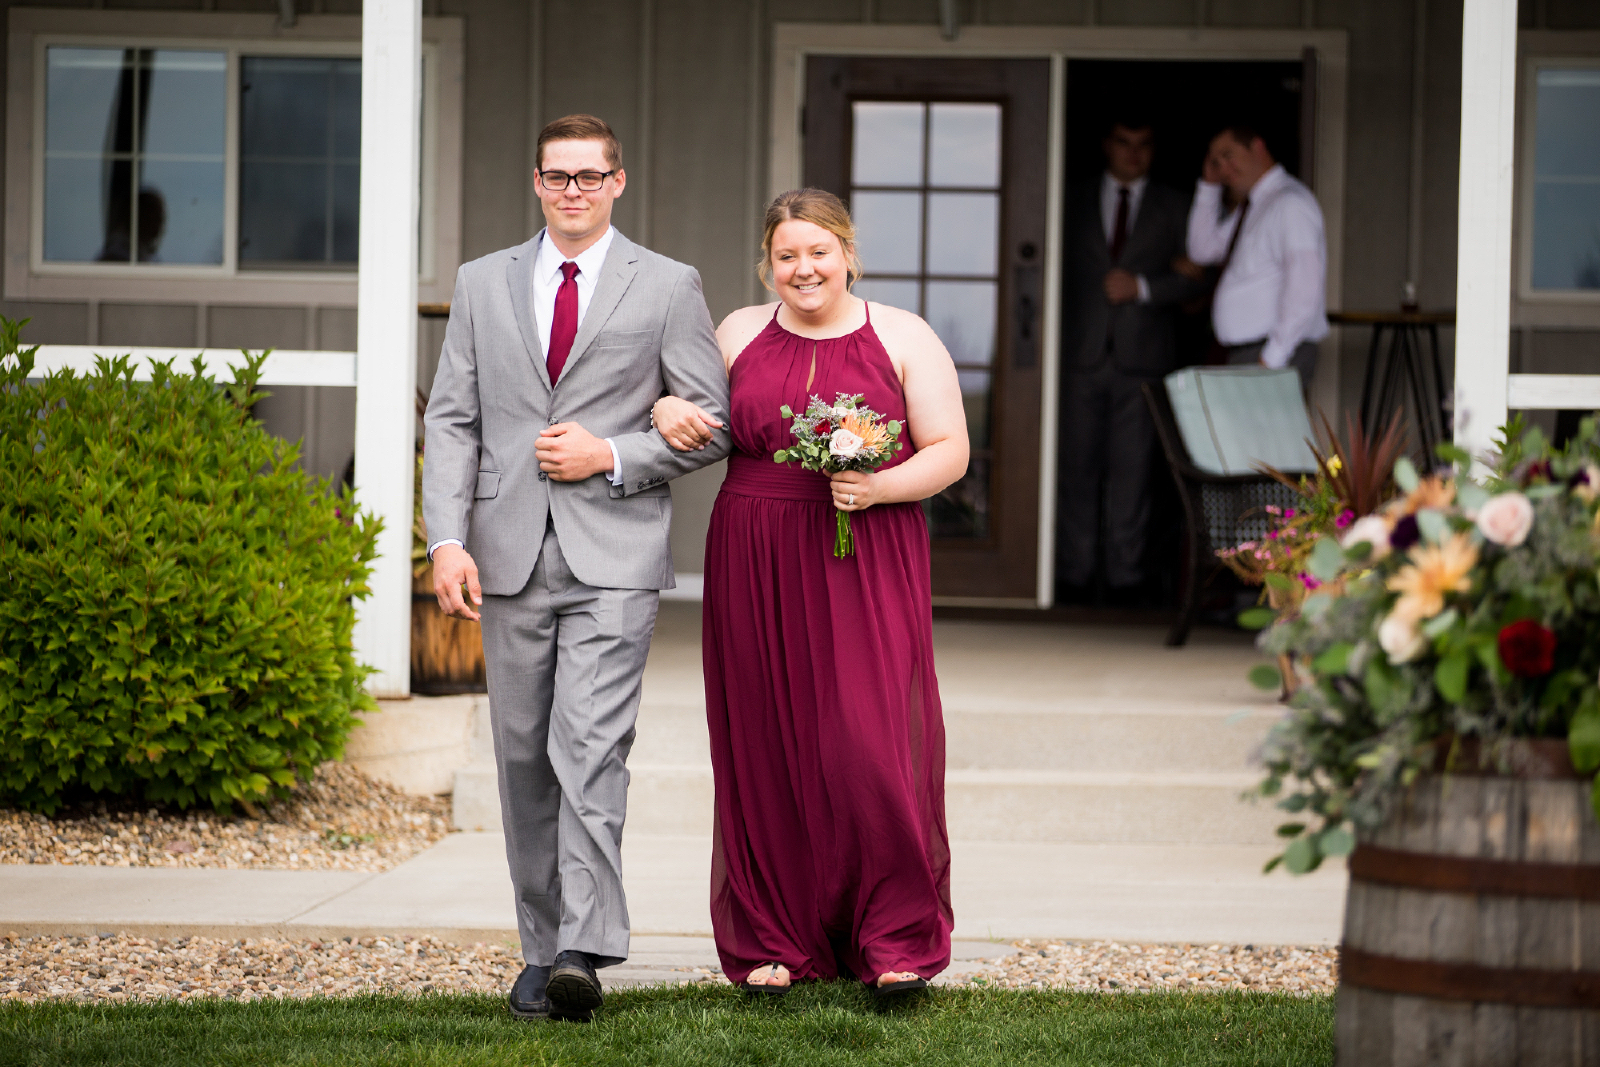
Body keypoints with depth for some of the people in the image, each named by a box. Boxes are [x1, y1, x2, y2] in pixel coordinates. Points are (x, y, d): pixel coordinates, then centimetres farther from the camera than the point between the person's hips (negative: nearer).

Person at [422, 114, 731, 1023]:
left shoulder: (667, 288, 4)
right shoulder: (484, 283, 12)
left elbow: (712, 425, 5)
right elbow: (453, 419, 8)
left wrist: (614, 457, -10)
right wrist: (448, 539, -4)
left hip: (614, 557, -4)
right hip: (511, 555, 4)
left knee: (590, 751, -16)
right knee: (526, 759, 7)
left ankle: (585, 955, -22)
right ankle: (543, 948, 15)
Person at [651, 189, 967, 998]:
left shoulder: (903, 340, 4)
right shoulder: (739, 336, 11)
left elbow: (950, 450, 2)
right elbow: (695, 423, 23)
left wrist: (879, 487, -15)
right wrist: (666, 409, -1)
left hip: (867, 565, -2)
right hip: (756, 565, 2)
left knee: (874, 742, -10)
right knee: (767, 749, 2)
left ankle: (896, 939, -3)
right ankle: (775, 940, 10)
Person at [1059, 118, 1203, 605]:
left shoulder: (1172, 208, 12)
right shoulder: (1076, 203, 13)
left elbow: (1191, 277, 5)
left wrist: (1142, 288, -10)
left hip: (1142, 356, 0)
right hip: (1084, 353, 0)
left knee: (1132, 467, -2)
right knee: (1079, 464, -1)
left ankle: (1124, 574, 3)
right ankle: (1074, 573, 4)